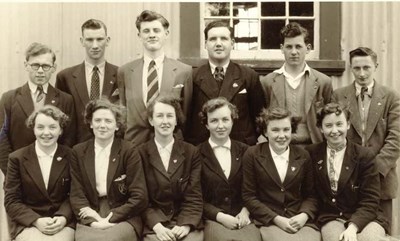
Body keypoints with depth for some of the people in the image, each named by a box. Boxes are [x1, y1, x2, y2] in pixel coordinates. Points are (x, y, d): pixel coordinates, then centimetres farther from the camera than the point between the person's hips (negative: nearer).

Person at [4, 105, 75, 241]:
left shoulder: (70, 156, 2)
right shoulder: (17, 158, 1)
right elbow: (11, 201, 0)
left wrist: (63, 217, -11)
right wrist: (36, 220, -14)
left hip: (62, 223, 0)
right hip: (27, 224, 0)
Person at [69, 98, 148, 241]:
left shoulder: (128, 151, -2)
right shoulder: (78, 152, 7)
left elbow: (139, 197, -5)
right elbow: (76, 194, 4)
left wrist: (109, 219, -12)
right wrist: (93, 221, -13)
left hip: (123, 219, -1)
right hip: (90, 220, 2)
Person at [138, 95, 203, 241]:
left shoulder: (191, 153, 7)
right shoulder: (140, 153, 3)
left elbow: (194, 197, 2)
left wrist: (186, 225, -13)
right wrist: (157, 226, -14)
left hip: (187, 225, 1)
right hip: (154, 226, -1)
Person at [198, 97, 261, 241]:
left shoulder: (245, 151, 11)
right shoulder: (197, 154, 1)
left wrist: (245, 211, -3)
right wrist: (220, 216, -10)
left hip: (241, 219, 3)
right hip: (212, 220, -2)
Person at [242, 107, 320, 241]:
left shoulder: (303, 155, 8)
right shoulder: (252, 155, 0)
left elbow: (310, 194, 12)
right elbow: (249, 196, -1)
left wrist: (304, 215, -8)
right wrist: (276, 219, -10)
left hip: (299, 221, 3)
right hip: (268, 221, -3)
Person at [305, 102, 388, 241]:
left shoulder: (364, 156, -3)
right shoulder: (311, 153, 3)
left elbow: (370, 201, -5)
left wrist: (353, 227, -19)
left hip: (364, 218, 0)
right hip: (330, 218, 0)